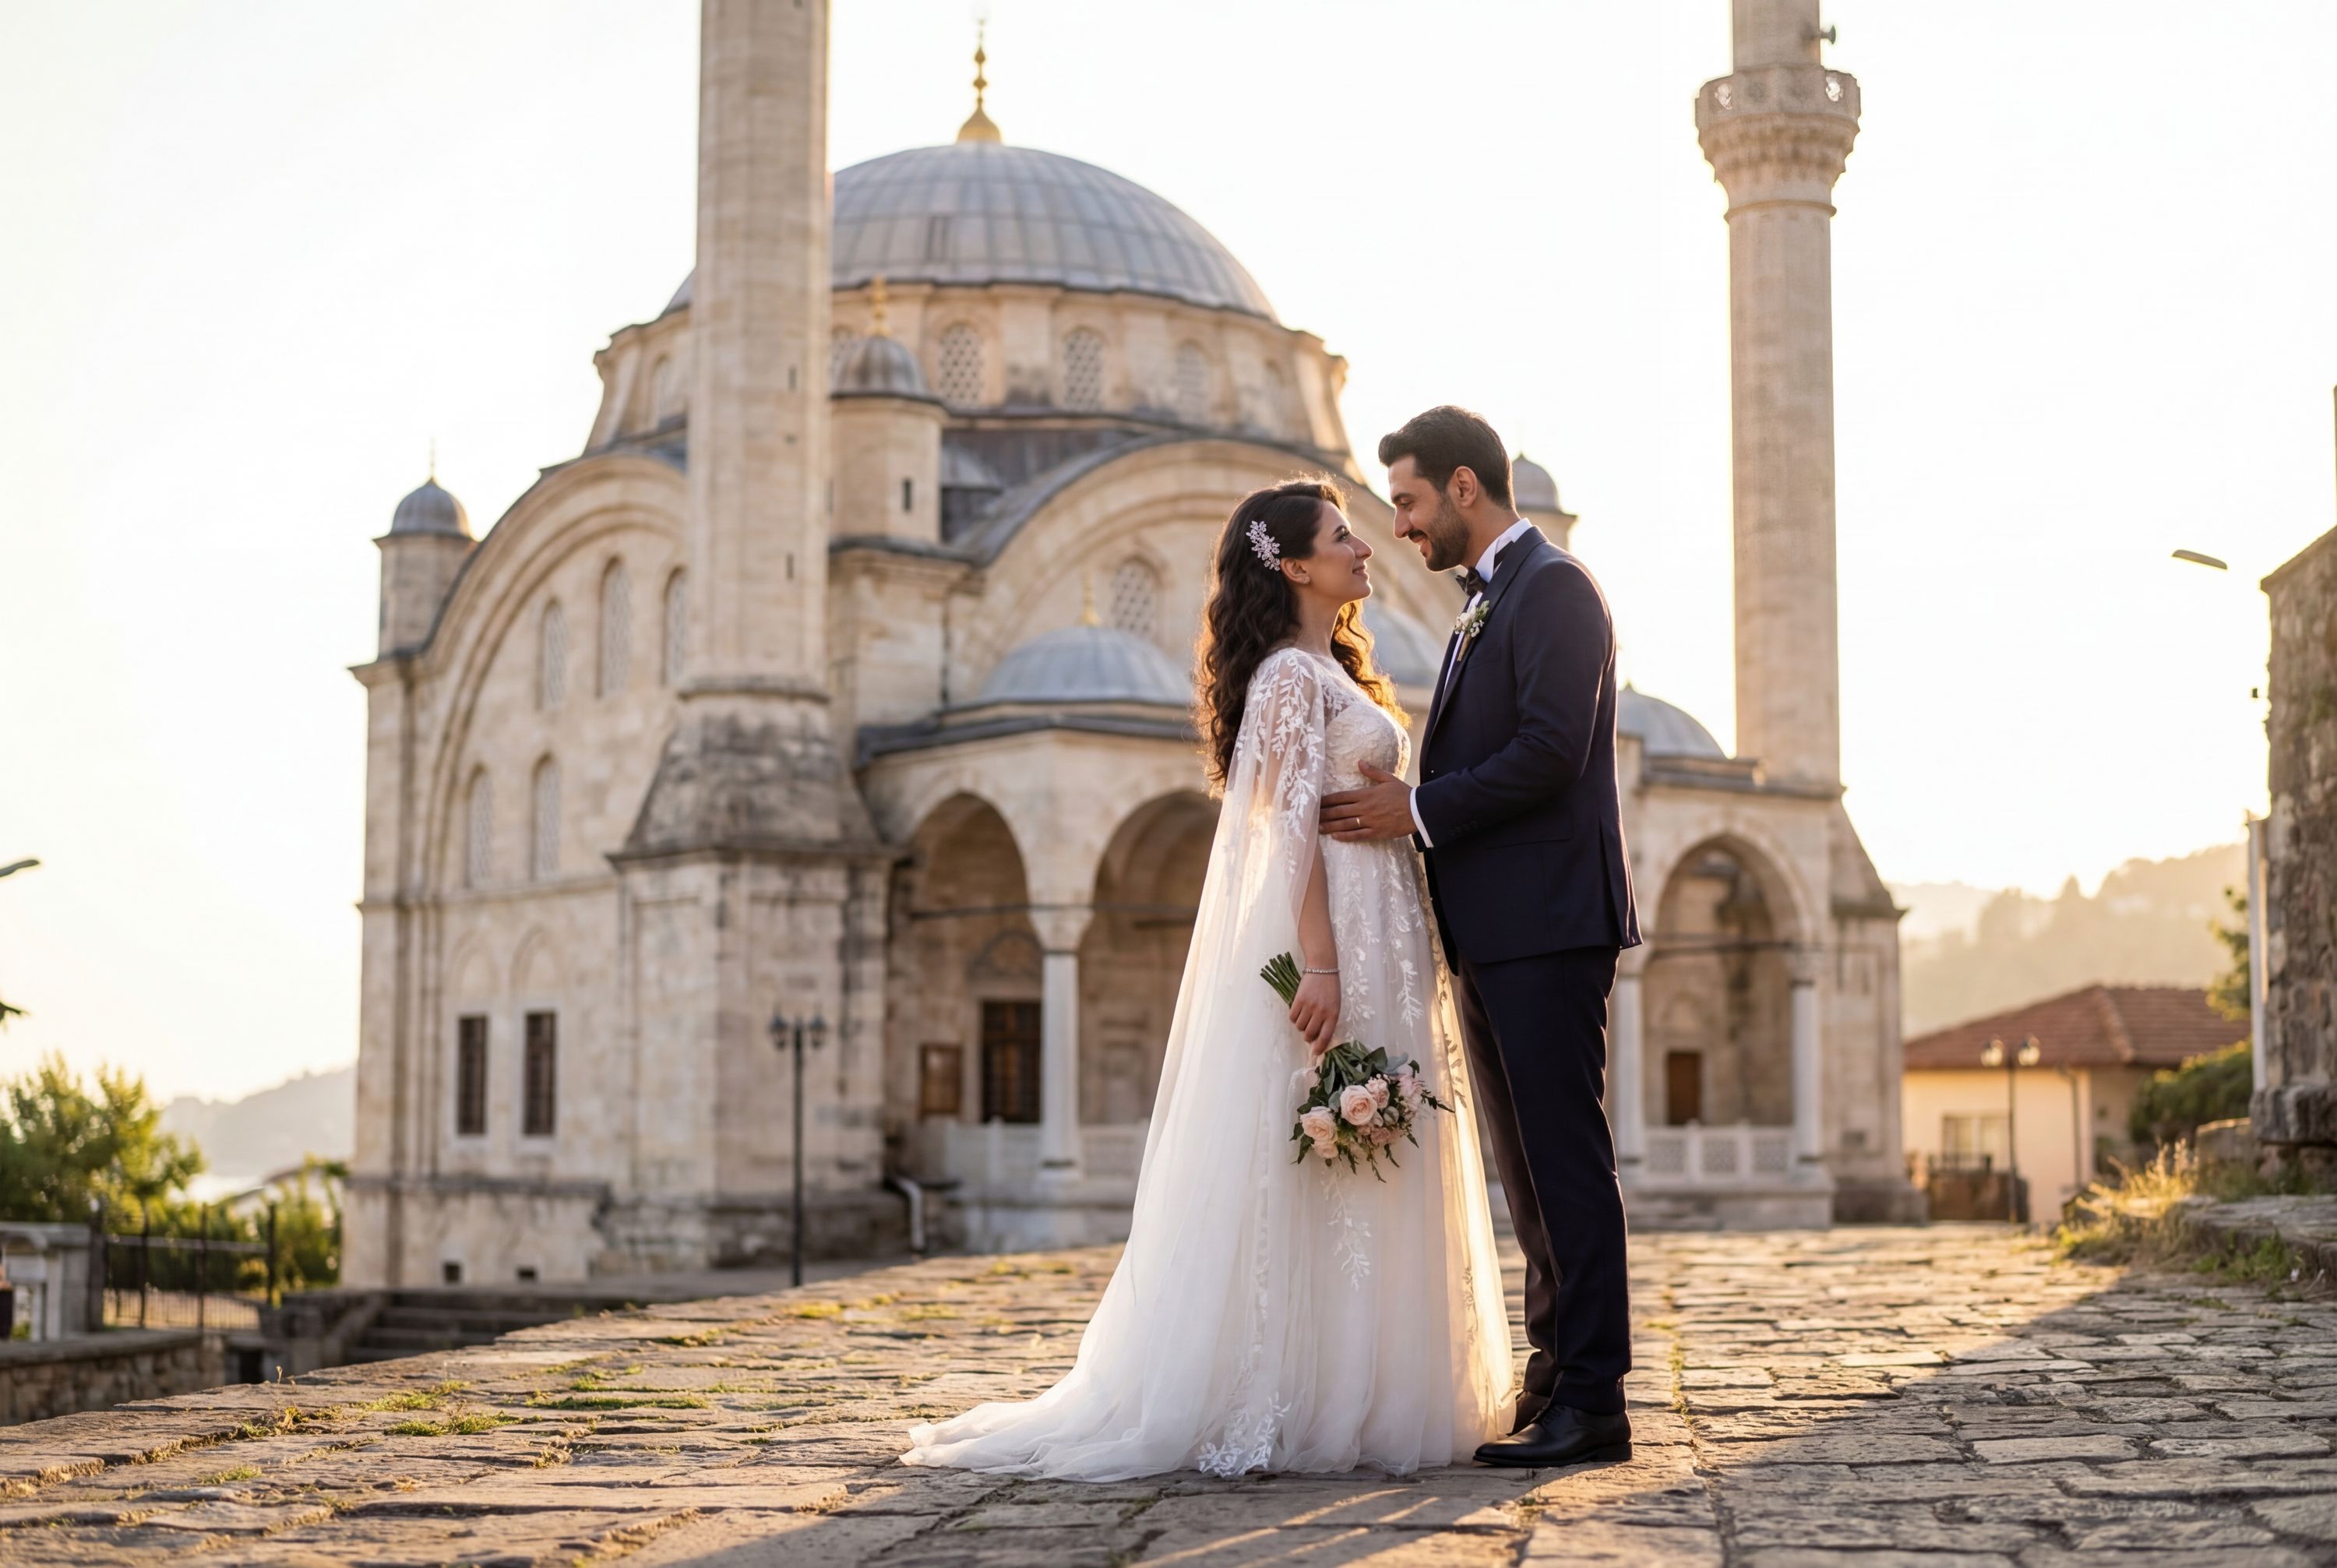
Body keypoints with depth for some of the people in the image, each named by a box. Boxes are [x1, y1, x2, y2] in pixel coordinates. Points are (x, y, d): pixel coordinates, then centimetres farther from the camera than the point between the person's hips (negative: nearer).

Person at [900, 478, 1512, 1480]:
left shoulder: (1336, 673, 19)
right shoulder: (1290, 674, -10)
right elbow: (1291, 825, -18)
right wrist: (1321, 966, -24)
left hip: (1372, 945, 10)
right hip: (1327, 945, -10)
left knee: (1361, 1177, 10)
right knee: (1305, 1182, -7)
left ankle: (1358, 1395, 15)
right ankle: (1283, 1408, -2)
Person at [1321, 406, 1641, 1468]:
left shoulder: (1554, 587, -8)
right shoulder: (1482, 608, 22)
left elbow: (1550, 752, -19)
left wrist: (1419, 809, -14)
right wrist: (1403, 801, 5)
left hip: (1547, 923, -10)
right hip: (1490, 934, 10)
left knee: (1566, 1158, -8)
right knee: (1527, 1165, 11)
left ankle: (1592, 1403, -5)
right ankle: (1552, 1382, 17)